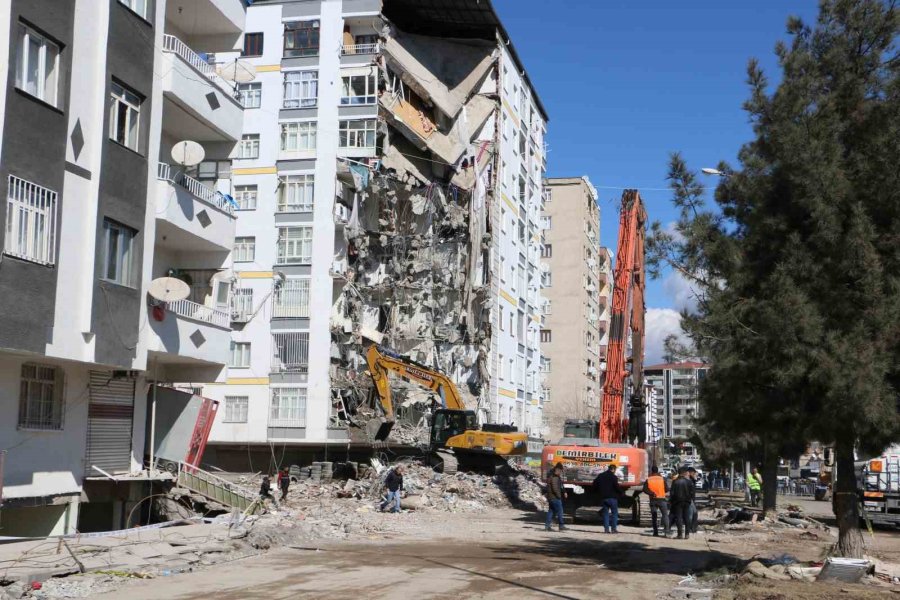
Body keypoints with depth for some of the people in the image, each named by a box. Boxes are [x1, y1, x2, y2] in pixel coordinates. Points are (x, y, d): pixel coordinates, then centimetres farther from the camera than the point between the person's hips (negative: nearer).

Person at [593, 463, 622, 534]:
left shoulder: (600, 476, 8)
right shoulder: (613, 477, -9)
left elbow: (594, 485, 10)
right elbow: (617, 487, -13)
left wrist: (599, 492, 20)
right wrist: (620, 492, 6)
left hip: (603, 498, 5)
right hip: (612, 497, -5)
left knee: (605, 513, 9)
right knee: (615, 513, 4)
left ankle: (606, 528, 4)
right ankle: (614, 528, -1)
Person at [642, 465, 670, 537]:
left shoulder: (648, 480, 1)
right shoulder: (662, 479, -2)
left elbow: (645, 489, -9)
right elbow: (667, 489, -2)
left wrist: (651, 493, -11)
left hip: (653, 500, 1)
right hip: (661, 499, -1)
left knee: (654, 516, 8)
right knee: (665, 515, 1)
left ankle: (655, 532, 5)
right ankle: (666, 530, -16)